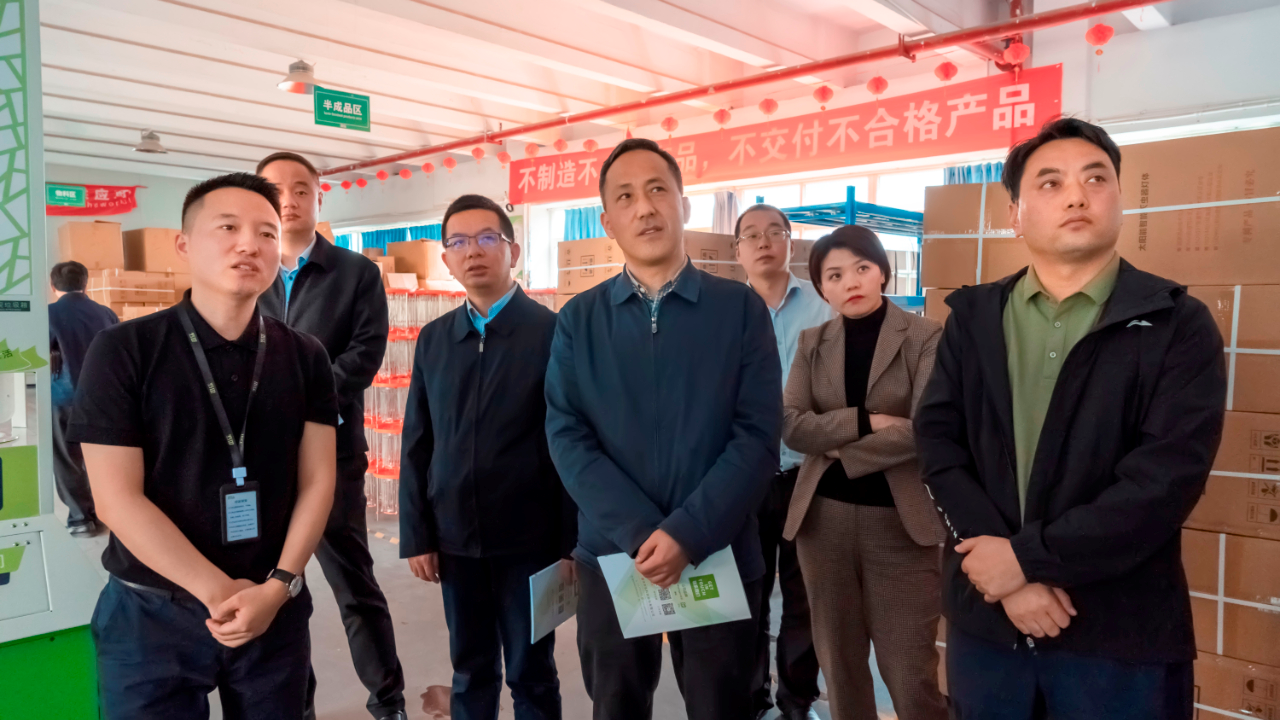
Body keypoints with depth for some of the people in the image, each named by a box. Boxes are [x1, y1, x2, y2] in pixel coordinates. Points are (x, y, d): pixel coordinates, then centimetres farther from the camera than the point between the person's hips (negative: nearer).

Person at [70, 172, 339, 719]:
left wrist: (278, 586, -11)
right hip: (151, 615, -2)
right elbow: (117, 498, -12)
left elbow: (316, 481, 0)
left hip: (276, 611, 3)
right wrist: (221, 592, -13)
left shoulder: (305, 358, 0)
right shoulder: (122, 351, -8)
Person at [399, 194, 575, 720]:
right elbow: (417, 444, 7)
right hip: (455, 538, 4)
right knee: (470, 672, 17)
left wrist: (571, 541, -8)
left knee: (532, 675, 11)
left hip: (528, 538, -3)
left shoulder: (553, 332, -7)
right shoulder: (433, 339, 7)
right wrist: (417, 535, 4)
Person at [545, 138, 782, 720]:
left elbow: (758, 435, -8)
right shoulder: (578, 320, 3)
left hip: (719, 557, -1)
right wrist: (641, 535, -15)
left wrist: (688, 534, -17)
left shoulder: (740, 308, -2)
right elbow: (567, 437, -5)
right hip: (611, 554, 2)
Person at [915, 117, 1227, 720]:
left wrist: (1026, 555, -17)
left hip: (1120, 634, -2)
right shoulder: (972, 318, 4)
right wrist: (1011, 576, -15)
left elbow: (1167, 476, -14)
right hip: (985, 618, 2)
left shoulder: (1177, 324, -4)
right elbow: (938, 443, -5)